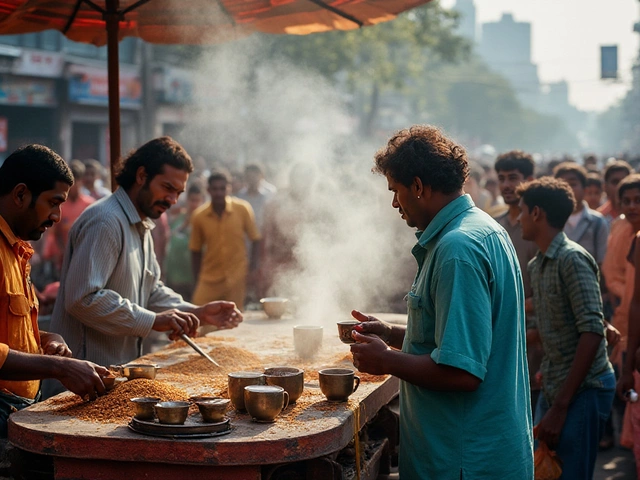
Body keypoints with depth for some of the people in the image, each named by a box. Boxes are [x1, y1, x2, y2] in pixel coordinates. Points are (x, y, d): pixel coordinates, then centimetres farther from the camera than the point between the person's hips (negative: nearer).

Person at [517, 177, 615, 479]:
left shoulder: (572, 259, -15)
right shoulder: (537, 265, 12)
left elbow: (592, 332, -21)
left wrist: (560, 407, -22)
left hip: (583, 390, -8)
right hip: (554, 387, 8)